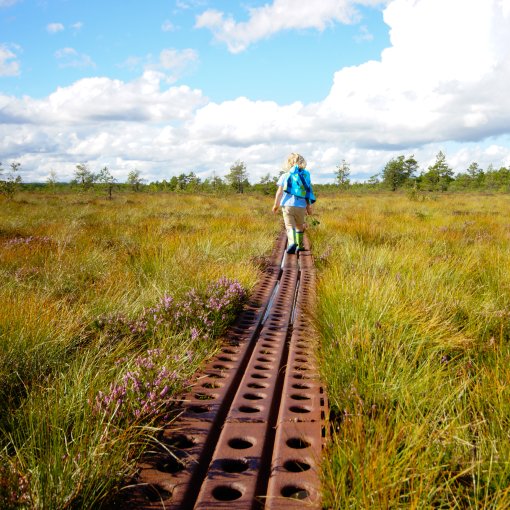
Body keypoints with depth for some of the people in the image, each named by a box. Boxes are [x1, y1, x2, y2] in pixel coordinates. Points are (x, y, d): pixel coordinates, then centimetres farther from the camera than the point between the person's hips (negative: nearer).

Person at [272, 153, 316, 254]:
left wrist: (276, 204, 5)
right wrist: (309, 206, 12)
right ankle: (300, 245, 30)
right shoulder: (306, 175, 6)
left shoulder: (285, 176, 1)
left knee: (290, 226, -6)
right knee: (299, 226, 20)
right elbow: (309, 192, 5)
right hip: (301, 206, 2)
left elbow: (279, 192, -3)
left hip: (288, 205, -2)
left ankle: (292, 243, -30)